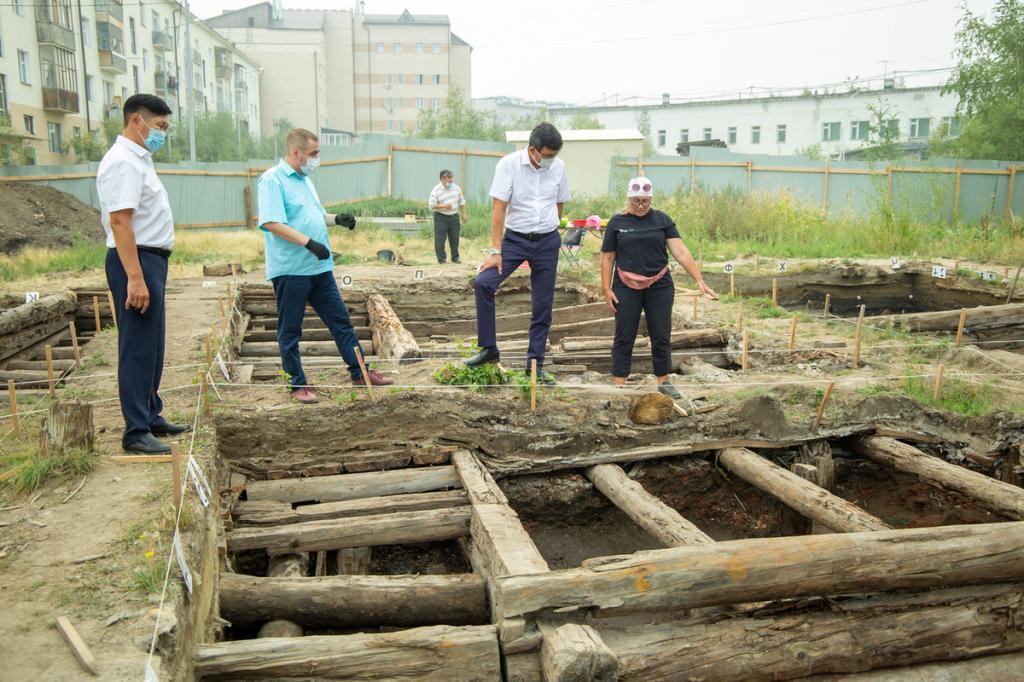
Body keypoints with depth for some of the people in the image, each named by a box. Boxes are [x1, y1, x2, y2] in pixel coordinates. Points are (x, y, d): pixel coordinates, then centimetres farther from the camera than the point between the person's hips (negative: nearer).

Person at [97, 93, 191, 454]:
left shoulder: (138, 159, 18)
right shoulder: (122, 162, -14)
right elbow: (119, 222, -23)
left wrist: (147, 272, 17)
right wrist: (135, 278, -28)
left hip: (150, 261, 11)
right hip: (135, 261, -11)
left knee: (151, 347, 16)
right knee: (138, 349, -7)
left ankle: (151, 417, 27)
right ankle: (136, 432, -1)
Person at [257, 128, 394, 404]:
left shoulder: (304, 179, 17)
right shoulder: (272, 180, -10)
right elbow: (272, 223, -21)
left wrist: (337, 219, 8)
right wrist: (309, 242, -24)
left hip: (320, 267, 8)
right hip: (290, 270, -8)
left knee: (341, 321, 11)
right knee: (290, 330, 4)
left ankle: (360, 373, 19)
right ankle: (297, 384, 14)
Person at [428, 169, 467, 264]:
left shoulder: (456, 188, 6)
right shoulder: (436, 190, -10)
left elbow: (462, 202, 15)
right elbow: (432, 205, -12)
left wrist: (464, 214, 10)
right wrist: (444, 206, -22)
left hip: (454, 216, 4)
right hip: (441, 218, -4)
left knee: (455, 238, 9)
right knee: (440, 240, -4)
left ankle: (455, 257, 23)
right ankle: (441, 259, 5)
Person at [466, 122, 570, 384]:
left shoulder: (559, 167, -1)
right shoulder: (509, 164, -11)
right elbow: (499, 208, -13)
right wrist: (495, 251, -17)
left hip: (548, 242, 2)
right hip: (516, 239, -2)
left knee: (543, 306, 4)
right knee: (483, 283, -21)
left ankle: (535, 365, 15)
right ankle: (489, 349, -8)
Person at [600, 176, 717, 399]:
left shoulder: (662, 220, 4)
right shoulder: (617, 222, 2)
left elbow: (680, 251, -2)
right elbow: (607, 258, 3)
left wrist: (699, 280, -8)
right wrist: (606, 289, -3)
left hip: (659, 287, 1)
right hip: (627, 288, -1)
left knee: (661, 336, 8)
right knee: (624, 338, 2)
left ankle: (663, 382, 22)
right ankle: (618, 386, 7)